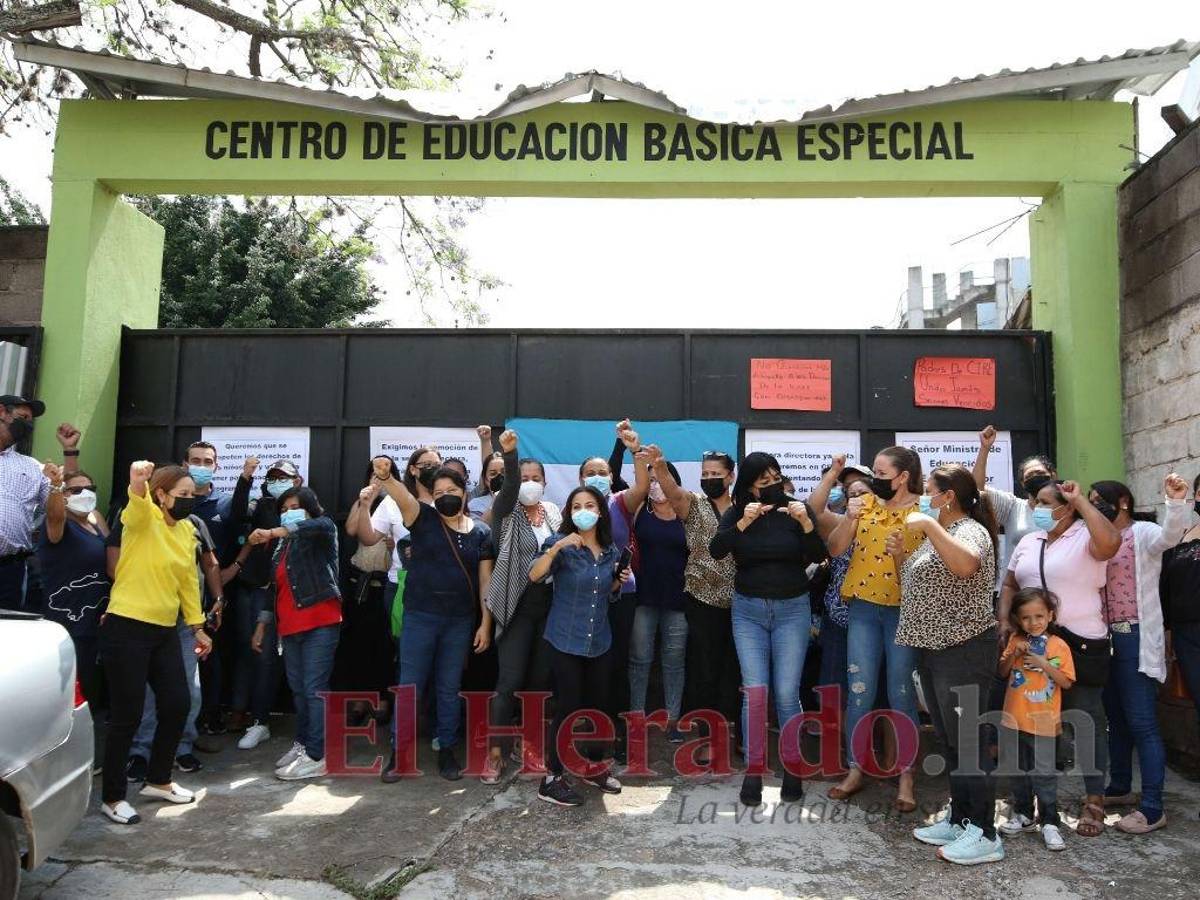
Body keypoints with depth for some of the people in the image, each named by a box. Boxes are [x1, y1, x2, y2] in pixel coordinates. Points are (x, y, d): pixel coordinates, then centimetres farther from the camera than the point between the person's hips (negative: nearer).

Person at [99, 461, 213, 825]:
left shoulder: (187, 531, 9)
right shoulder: (143, 518, -10)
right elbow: (137, 504, -36)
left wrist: (198, 627, 17)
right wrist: (137, 484, -58)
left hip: (164, 632, 7)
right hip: (126, 629, -7)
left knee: (177, 705, 10)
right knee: (127, 714, 0)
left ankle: (157, 781, 29)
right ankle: (112, 797, 17)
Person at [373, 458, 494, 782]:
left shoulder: (481, 532, 4)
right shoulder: (424, 518, -2)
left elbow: (486, 582, 4)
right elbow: (403, 497, -24)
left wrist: (485, 624, 0)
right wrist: (384, 476, -44)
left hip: (460, 621, 2)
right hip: (420, 617, -1)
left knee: (449, 688, 12)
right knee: (410, 686, 5)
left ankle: (446, 751, 24)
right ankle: (399, 751, 19)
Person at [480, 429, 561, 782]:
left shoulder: (555, 513, 8)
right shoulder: (507, 512, -5)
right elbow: (508, 488, -26)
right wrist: (509, 453, -42)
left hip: (549, 606, 4)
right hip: (517, 607, -4)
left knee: (540, 679, 10)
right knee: (510, 680, -5)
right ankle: (495, 752, 7)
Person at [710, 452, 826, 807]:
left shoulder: (799, 509, -3)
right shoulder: (736, 513, -1)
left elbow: (818, 557, -9)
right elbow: (716, 551, -14)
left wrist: (806, 523, -25)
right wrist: (744, 522, -26)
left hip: (792, 609, 0)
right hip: (748, 610, 1)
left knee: (787, 694, -1)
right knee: (754, 692, -3)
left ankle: (792, 768, 16)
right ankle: (753, 770, 9)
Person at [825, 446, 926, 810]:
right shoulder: (865, 503, 4)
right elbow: (835, 549, 2)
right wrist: (849, 518, -13)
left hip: (905, 611, -2)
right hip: (864, 607, 3)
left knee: (901, 694, 6)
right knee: (859, 691, 6)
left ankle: (906, 776, 19)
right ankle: (855, 769, 19)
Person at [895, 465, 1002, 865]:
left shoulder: (970, 530, -14)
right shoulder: (937, 534, 16)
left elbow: (965, 565, -37)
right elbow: (918, 581, 23)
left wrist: (929, 526, -30)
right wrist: (901, 554, 7)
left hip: (963, 651, -10)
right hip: (933, 649, 10)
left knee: (968, 741, -3)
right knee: (950, 740, 15)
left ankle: (984, 835, 6)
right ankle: (959, 821, 25)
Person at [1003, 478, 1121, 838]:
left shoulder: (1085, 537, -9)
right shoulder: (1028, 542, 12)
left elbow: (1111, 543, -33)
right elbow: (1010, 585, 16)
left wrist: (1081, 500, -23)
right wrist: (1004, 621, 1)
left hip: (1081, 642, -6)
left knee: (1085, 720, 1)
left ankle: (1094, 801, 14)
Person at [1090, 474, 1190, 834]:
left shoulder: (1142, 533, -7)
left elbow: (1170, 536, -30)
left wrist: (1176, 501, -47)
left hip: (1137, 639, -8)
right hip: (1108, 638, 8)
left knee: (1142, 723, -7)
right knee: (1116, 718, 17)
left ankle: (1152, 809, -1)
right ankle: (1119, 787, 30)